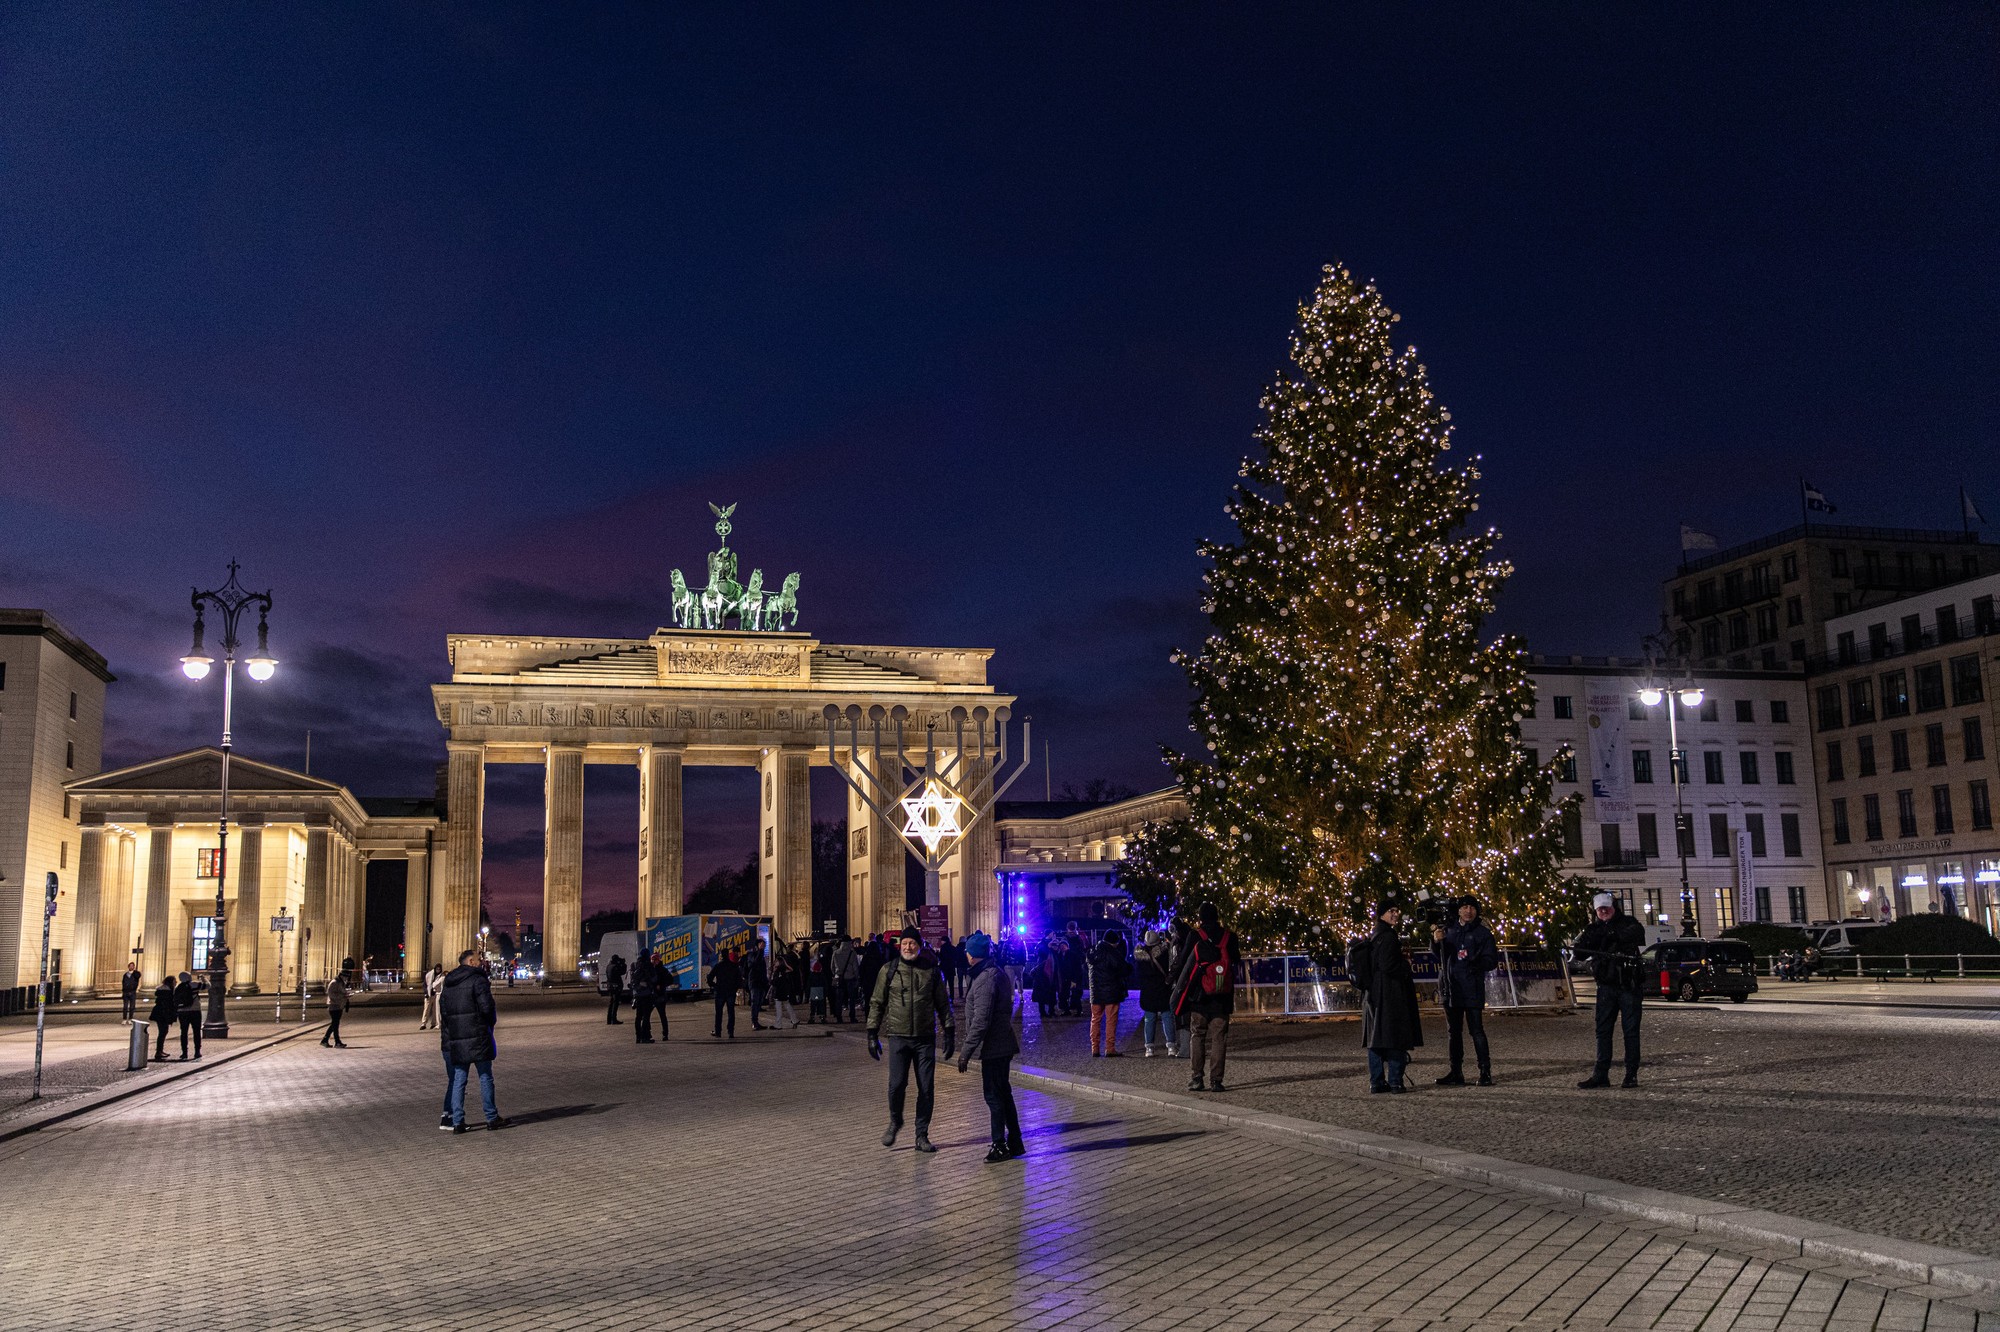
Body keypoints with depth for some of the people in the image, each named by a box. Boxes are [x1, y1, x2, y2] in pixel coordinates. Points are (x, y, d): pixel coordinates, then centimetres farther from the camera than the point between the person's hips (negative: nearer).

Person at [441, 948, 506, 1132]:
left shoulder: (449, 983, 14)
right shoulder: (478, 980, -9)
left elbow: (443, 1009, 15)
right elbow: (486, 1007, -17)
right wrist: (491, 1021, 3)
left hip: (455, 1039, 6)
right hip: (477, 1036, -6)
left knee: (458, 1079, 8)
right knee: (485, 1077, 3)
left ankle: (457, 1121, 5)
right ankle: (492, 1118, 8)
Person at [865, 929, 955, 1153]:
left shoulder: (931, 970, 4)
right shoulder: (889, 970, 1)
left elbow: (943, 1003, 10)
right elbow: (877, 1003, 5)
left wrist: (949, 1033, 6)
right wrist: (872, 1035, 1)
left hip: (925, 1038, 1)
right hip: (898, 1036, -1)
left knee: (927, 1089, 2)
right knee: (897, 1085, -11)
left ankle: (922, 1136, 15)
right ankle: (895, 1122, 18)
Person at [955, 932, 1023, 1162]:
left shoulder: (986, 979, -20)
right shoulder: (999, 972, 12)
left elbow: (980, 1020, -23)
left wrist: (965, 1051, -19)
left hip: (993, 1047, -10)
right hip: (1003, 1044, 10)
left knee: (994, 1095, -2)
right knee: (1003, 1093, 17)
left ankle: (1000, 1146, 4)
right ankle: (1014, 1142, 25)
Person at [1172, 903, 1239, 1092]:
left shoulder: (1194, 936, -5)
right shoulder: (1228, 937, 0)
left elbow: (1184, 962, -2)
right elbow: (1236, 960, 7)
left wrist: (1178, 983, 10)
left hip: (1198, 995, -1)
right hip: (1222, 998, 1)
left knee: (1197, 1036, 7)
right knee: (1218, 1038, 4)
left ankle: (1195, 1078, 3)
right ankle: (1215, 1080, 0)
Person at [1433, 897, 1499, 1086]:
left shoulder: (1483, 933, 2)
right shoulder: (1448, 930, 12)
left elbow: (1492, 960, -3)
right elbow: (1438, 956, 8)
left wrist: (1475, 961, -21)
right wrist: (1436, 940, -13)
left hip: (1472, 990, -4)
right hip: (1450, 988, 4)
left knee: (1477, 1031, -8)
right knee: (1454, 1031, 10)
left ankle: (1485, 1072, -4)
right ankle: (1456, 1073, 16)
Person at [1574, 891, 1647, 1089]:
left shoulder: (1627, 923, 3)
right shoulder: (1593, 930, 12)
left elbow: (1638, 932, -20)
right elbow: (1579, 954, 2)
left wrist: (1611, 934, -25)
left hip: (1630, 985, -3)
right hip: (1606, 987, 3)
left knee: (1631, 1031, 0)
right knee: (1603, 1031, 2)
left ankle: (1632, 1074, 6)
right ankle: (1601, 1074, 4)